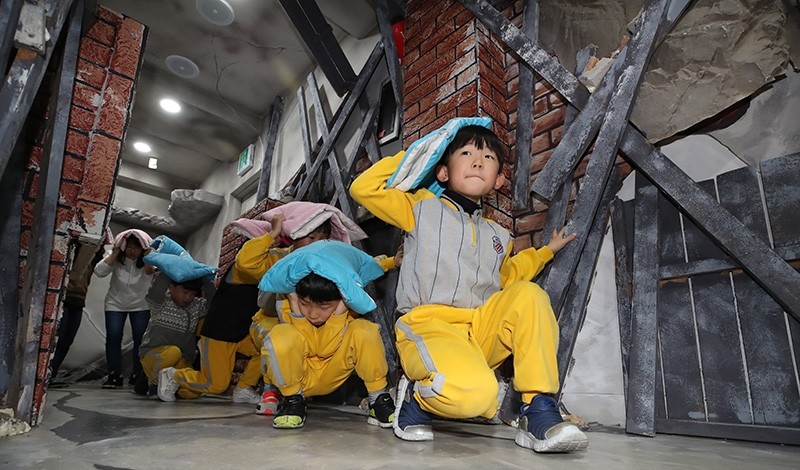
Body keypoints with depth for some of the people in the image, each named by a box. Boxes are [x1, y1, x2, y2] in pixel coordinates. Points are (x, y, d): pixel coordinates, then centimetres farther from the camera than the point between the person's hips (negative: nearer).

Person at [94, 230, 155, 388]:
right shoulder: (117, 258, -9)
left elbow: (149, 274, -28)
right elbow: (99, 271, -24)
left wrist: (146, 256, -31)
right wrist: (116, 252, -24)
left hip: (141, 305, 0)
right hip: (115, 303, 1)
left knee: (140, 338, -6)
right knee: (113, 336, -10)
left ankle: (137, 375, 5)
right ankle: (114, 375, 1)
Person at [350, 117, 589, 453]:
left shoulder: (497, 235, 22)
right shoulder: (423, 206, 8)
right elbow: (363, 188, 2)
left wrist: (546, 251, 37)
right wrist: (410, 157, 11)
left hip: (481, 331, 6)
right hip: (428, 327, -5)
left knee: (528, 295, -19)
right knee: (474, 393, -34)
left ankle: (539, 412, -14)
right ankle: (416, 398, 1)